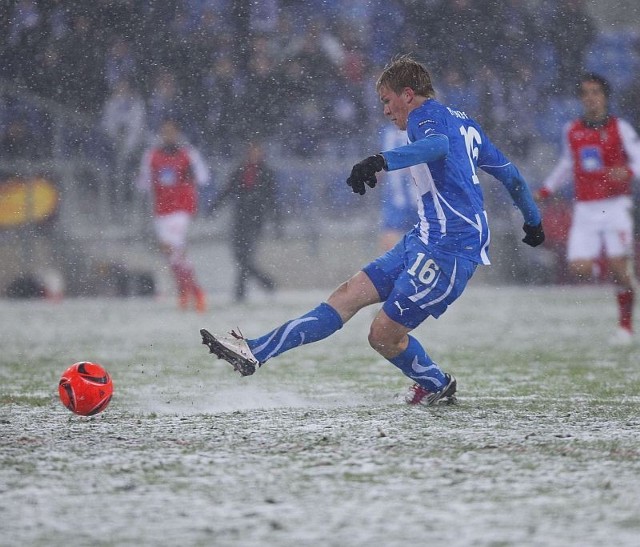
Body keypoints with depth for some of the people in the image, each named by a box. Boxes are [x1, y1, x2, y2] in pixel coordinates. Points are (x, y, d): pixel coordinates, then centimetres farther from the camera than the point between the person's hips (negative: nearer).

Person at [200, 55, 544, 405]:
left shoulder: (427, 115, -7)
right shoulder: (463, 123, 22)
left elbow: (438, 144, -32)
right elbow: (508, 172, 28)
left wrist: (382, 162, -45)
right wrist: (532, 218, 43)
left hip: (448, 249, -10)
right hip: (424, 241, 10)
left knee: (383, 335, -10)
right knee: (349, 295, 3)